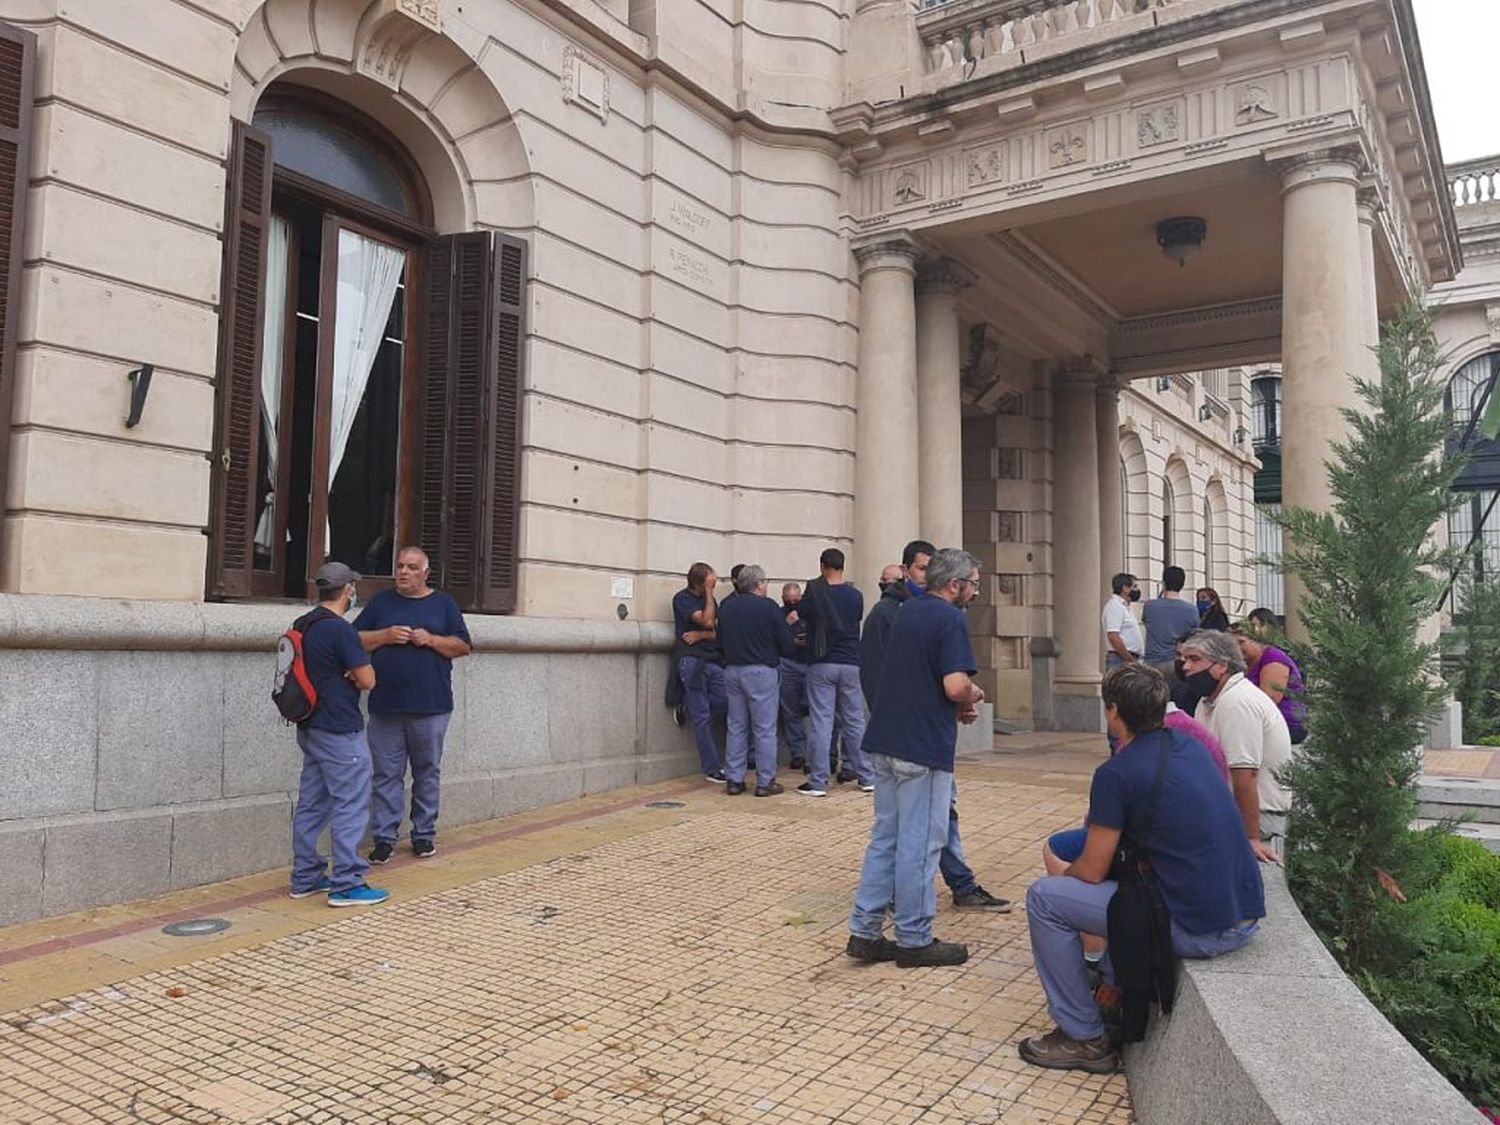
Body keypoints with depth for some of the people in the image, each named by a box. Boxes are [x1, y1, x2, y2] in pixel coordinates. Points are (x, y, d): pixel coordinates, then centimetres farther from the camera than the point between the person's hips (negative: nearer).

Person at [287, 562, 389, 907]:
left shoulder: (305, 626, 11)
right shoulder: (339, 629, -18)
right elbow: (367, 680, -17)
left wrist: (348, 674, 4)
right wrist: (355, 674, 3)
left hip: (310, 728, 9)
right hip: (340, 732, -9)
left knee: (311, 805, 14)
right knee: (350, 806, -3)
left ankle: (305, 878, 22)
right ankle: (347, 884, 0)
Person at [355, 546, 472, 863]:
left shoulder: (443, 603, 7)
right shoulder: (380, 602, 11)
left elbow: (463, 646, 4)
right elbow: (355, 640, 7)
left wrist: (431, 640, -11)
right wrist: (385, 636, -8)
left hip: (431, 707, -1)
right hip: (386, 707, 1)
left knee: (428, 772, 7)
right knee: (386, 774, 3)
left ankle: (424, 835, 18)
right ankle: (384, 837, 10)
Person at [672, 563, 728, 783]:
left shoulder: (710, 600, 17)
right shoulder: (682, 598, -3)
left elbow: (718, 631, 10)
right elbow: (706, 621, -15)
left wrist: (702, 635, -10)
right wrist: (709, 593, -9)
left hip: (712, 659, 6)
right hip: (691, 659, -6)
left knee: (729, 700, -11)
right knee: (703, 717, -6)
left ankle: (688, 705, 12)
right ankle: (712, 769, -1)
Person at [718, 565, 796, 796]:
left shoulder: (725, 606, 5)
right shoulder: (768, 607, -9)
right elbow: (787, 646, -8)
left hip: (732, 671, 5)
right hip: (761, 672, -5)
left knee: (736, 727, 12)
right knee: (764, 729, 2)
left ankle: (734, 780, 15)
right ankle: (765, 782, 6)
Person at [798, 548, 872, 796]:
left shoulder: (814, 592, -6)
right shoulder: (855, 596, 0)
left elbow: (803, 615, 10)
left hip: (821, 664, -2)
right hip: (850, 663, 2)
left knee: (821, 723, -1)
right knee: (855, 721, 10)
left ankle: (818, 782, 0)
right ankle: (866, 778, 16)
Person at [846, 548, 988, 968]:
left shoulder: (906, 612, 14)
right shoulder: (950, 620, -13)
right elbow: (956, 685, -24)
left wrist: (957, 706, 13)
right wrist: (973, 696, -1)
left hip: (886, 743, 8)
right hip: (924, 748, -8)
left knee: (885, 838, 14)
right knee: (919, 843, 2)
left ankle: (865, 932, 17)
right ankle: (914, 940, 12)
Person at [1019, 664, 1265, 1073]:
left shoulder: (1117, 773, -14)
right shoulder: (1189, 747, 9)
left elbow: (1092, 872, -8)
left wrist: (1064, 874, 14)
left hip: (1198, 932, -8)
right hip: (1249, 917, 9)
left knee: (1043, 898, 0)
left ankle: (1085, 1039, 8)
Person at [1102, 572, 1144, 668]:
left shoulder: (1124, 606, 19)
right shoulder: (1115, 606, -12)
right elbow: (1113, 637, -22)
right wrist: (1131, 660, -19)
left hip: (1129, 660, 10)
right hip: (1121, 661, -10)